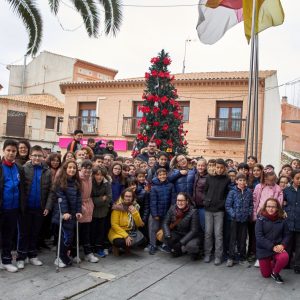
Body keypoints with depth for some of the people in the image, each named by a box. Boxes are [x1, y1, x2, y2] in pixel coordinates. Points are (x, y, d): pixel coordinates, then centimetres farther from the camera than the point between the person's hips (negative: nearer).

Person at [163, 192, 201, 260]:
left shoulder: (193, 211, -20)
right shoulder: (172, 208, -9)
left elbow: (194, 230, -20)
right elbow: (165, 223, -7)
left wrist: (181, 242, -26)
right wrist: (167, 236, -26)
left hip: (189, 236, -4)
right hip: (177, 234, 4)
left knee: (191, 246, -34)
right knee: (165, 237, -23)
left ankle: (194, 252, 6)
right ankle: (178, 250, 7)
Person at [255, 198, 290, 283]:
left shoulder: (282, 220, -2)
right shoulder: (261, 219, -9)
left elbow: (286, 235, 3)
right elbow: (259, 236, -15)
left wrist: (282, 245, -17)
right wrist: (272, 247, -22)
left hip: (278, 248, 1)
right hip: (263, 250, -1)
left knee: (284, 257, -33)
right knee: (265, 275, 7)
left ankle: (275, 273, -1)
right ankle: (272, 263, 43)